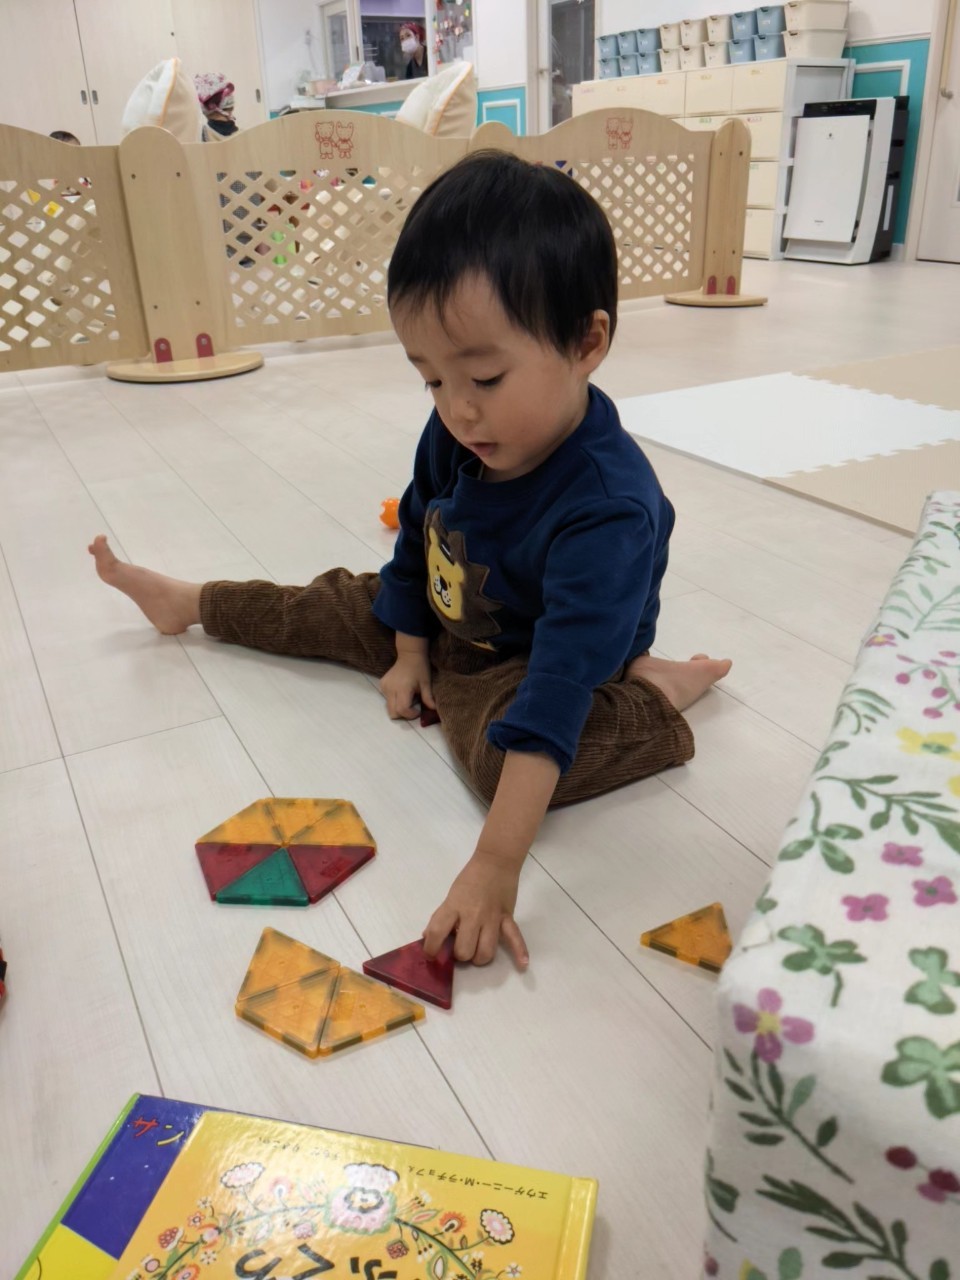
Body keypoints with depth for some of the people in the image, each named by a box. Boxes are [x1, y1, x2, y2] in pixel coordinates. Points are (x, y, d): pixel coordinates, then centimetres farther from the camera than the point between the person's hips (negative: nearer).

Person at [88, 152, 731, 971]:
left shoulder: (606, 510, -40)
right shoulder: (458, 434, -20)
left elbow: (555, 695, -46)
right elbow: (418, 533, 1)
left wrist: (496, 864, -50)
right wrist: (407, 651, 6)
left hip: (526, 662, -6)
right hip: (441, 625, 7)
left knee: (501, 747, -35)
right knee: (342, 604, 18)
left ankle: (652, 697, -10)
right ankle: (188, 604, 43)